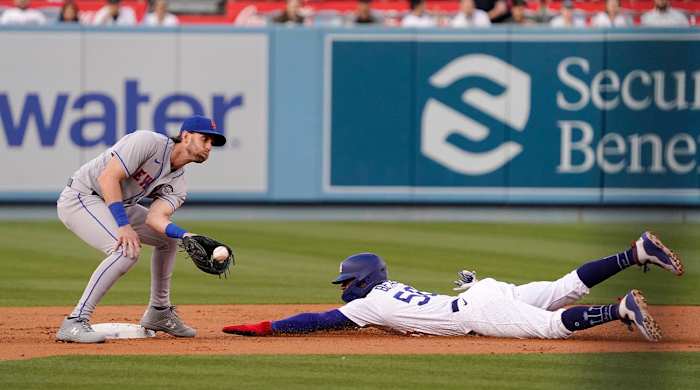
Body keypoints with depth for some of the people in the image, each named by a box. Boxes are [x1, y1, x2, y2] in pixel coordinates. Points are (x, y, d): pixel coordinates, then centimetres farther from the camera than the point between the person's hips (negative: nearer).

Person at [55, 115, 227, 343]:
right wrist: (124, 225, -33)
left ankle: (158, 313, 26)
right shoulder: (148, 142, -19)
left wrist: (188, 237, -30)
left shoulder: (177, 183, 4)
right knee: (127, 249, -29)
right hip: (79, 198, -10)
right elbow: (108, 178, -26)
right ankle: (75, 322, -31)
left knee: (170, 237, 14)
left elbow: (155, 217, -11)